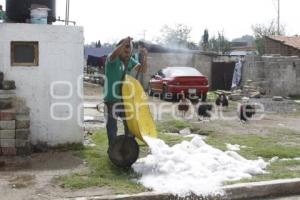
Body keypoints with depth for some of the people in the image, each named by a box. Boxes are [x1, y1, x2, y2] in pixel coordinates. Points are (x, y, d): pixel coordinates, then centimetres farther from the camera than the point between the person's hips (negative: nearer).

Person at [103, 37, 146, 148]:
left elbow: (142, 70, -1)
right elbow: (114, 55, -36)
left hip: (125, 99, 6)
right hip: (111, 99, -6)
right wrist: (124, 43, -51)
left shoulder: (130, 61, 6)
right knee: (112, 126, 4)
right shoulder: (112, 59, -12)